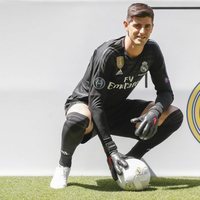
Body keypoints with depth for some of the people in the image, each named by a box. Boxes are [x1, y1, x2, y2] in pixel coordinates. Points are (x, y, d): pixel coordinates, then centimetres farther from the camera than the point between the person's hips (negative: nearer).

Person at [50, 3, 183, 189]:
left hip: (117, 108, 6)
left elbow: (165, 91, -5)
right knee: (77, 121, -44)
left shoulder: (152, 51, -11)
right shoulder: (108, 53, -28)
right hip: (85, 103, -6)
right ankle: (64, 163, -12)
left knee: (174, 115, -12)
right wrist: (111, 150, -37)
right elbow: (95, 102, -31)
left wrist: (155, 112, -31)